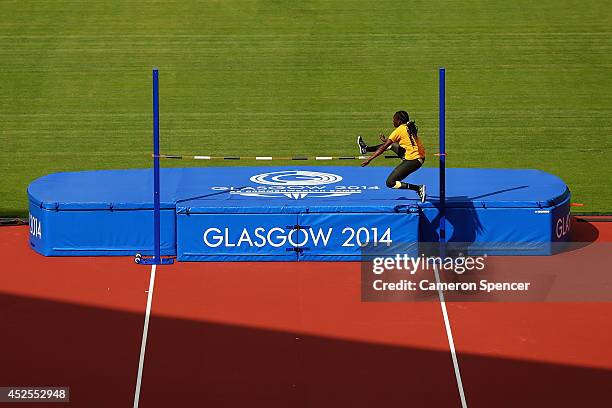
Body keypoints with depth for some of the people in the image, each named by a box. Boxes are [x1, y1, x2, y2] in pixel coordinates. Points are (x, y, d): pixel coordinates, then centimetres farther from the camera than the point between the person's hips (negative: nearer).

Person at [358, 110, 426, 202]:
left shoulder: (399, 130, -12)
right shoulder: (410, 128, 12)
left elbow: (384, 147, -11)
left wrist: (369, 159, -7)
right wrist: (387, 141, 38)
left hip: (411, 161, -9)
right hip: (419, 158, 9)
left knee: (390, 183, -3)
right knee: (393, 145, 23)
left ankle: (418, 188, -11)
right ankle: (366, 148, 40)